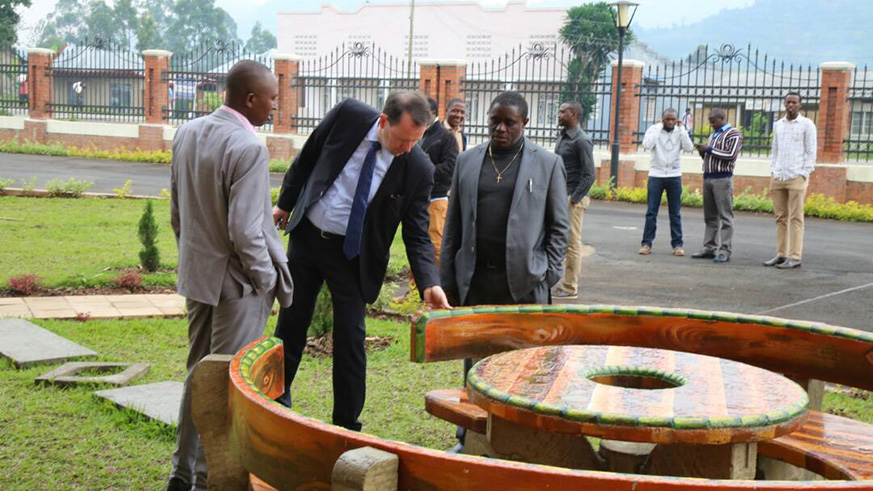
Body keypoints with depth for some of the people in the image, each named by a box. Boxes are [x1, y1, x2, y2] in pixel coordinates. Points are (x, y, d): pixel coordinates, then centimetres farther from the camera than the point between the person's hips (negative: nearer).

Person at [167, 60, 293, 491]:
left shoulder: (187, 133, 2)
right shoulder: (249, 148, -23)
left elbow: (176, 210, 11)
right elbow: (245, 231, -24)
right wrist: (267, 278, -11)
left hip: (196, 275, 8)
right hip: (236, 281, -8)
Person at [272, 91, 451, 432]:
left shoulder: (418, 170, -18)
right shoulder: (348, 115, -15)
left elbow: (417, 235, -13)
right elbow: (307, 158, 1)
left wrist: (429, 284, -27)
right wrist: (285, 202, 9)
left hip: (353, 255, -2)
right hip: (306, 236, 2)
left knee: (350, 339, 0)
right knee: (292, 322, 15)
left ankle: (347, 426, 15)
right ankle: (276, 400, 37)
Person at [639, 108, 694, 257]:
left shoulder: (680, 132, 4)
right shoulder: (654, 130, -2)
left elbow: (689, 148, -10)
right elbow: (646, 145, -19)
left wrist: (682, 129, -9)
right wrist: (659, 127, -16)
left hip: (674, 176, 2)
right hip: (656, 175, -2)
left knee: (675, 212, 4)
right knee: (651, 211, -1)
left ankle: (677, 244, 8)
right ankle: (646, 243, 3)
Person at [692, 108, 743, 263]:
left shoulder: (734, 134, -2)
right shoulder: (713, 135, 22)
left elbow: (731, 155, -14)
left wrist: (709, 149, -11)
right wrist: (702, 150, 5)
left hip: (722, 179, -7)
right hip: (708, 178, 7)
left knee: (725, 216, -7)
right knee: (710, 216, 6)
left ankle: (724, 251, -9)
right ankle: (709, 248, 8)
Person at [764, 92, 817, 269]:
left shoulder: (807, 125, -1)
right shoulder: (778, 125, 15)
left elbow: (811, 152, -3)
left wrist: (804, 176, -10)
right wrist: (772, 173, 11)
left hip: (796, 178, -5)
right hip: (778, 177, 5)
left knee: (796, 218, -6)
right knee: (780, 218, 5)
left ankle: (795, 257, -6)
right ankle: (781, 255, 9)